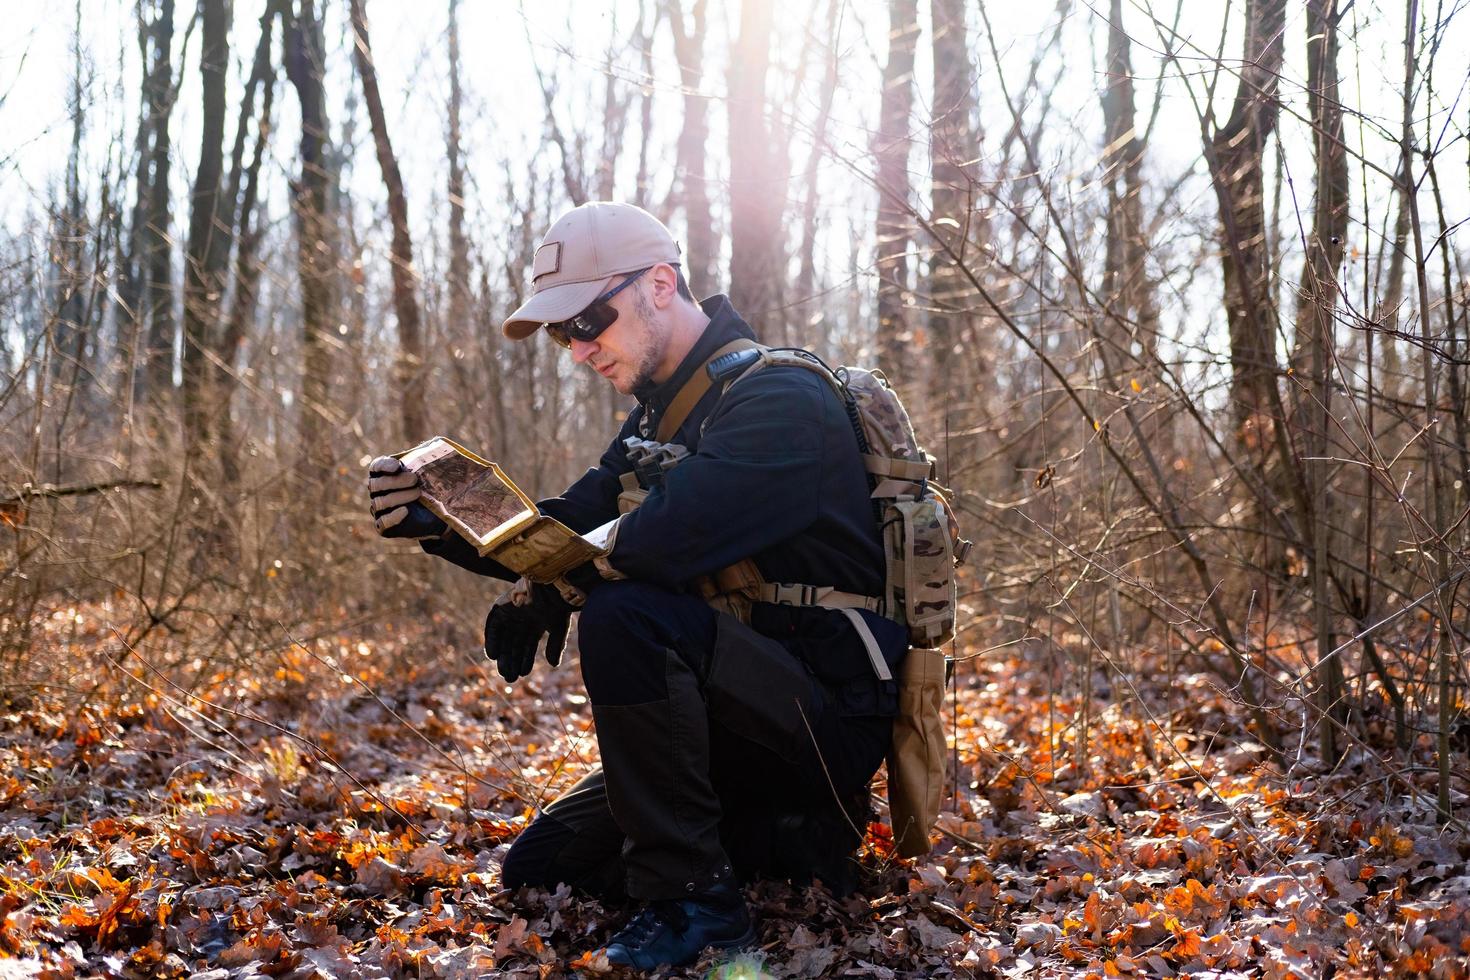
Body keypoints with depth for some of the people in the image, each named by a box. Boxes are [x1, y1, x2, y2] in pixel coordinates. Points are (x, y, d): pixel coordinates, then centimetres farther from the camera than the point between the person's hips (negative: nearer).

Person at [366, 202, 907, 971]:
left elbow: (665, 540, -33)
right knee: (539, 868, 10)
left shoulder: (777, 399, -18)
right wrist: (433, 518, -9)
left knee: (624, 617, -33)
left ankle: (688, 895, -21)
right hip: (745, 718, 10)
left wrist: (544, 597, -16)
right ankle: (796, 837, 12)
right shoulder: (660, 418, 12)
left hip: (828, 716, -9)